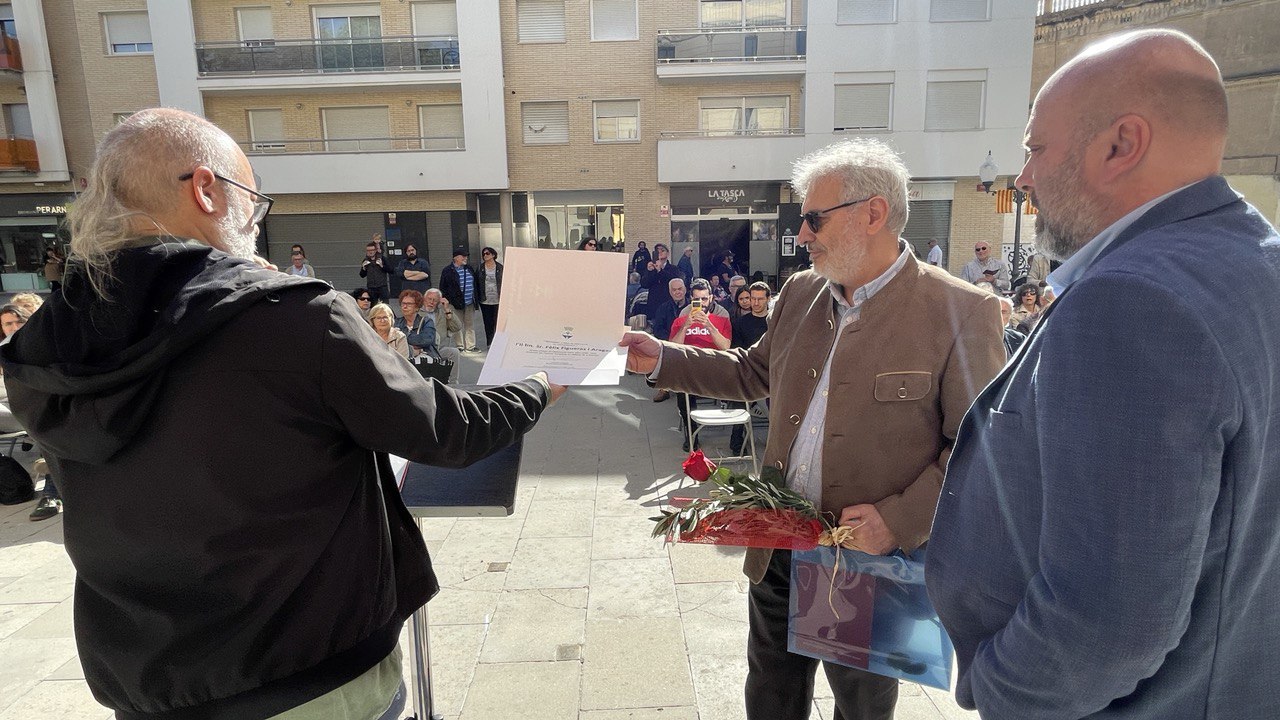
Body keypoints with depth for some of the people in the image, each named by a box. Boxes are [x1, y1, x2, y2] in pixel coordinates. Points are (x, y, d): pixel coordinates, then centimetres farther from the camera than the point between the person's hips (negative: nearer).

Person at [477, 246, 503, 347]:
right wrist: (478, 296, 0)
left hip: (498, 300, -1)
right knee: (488, 322, 6)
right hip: (485, 301, 2)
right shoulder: (480, 268, 5)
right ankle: (489, 342, 14)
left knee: (498, 321, 0)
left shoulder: (500, 268, 1)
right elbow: (477, 283, 7)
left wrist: (503, 296, -3)